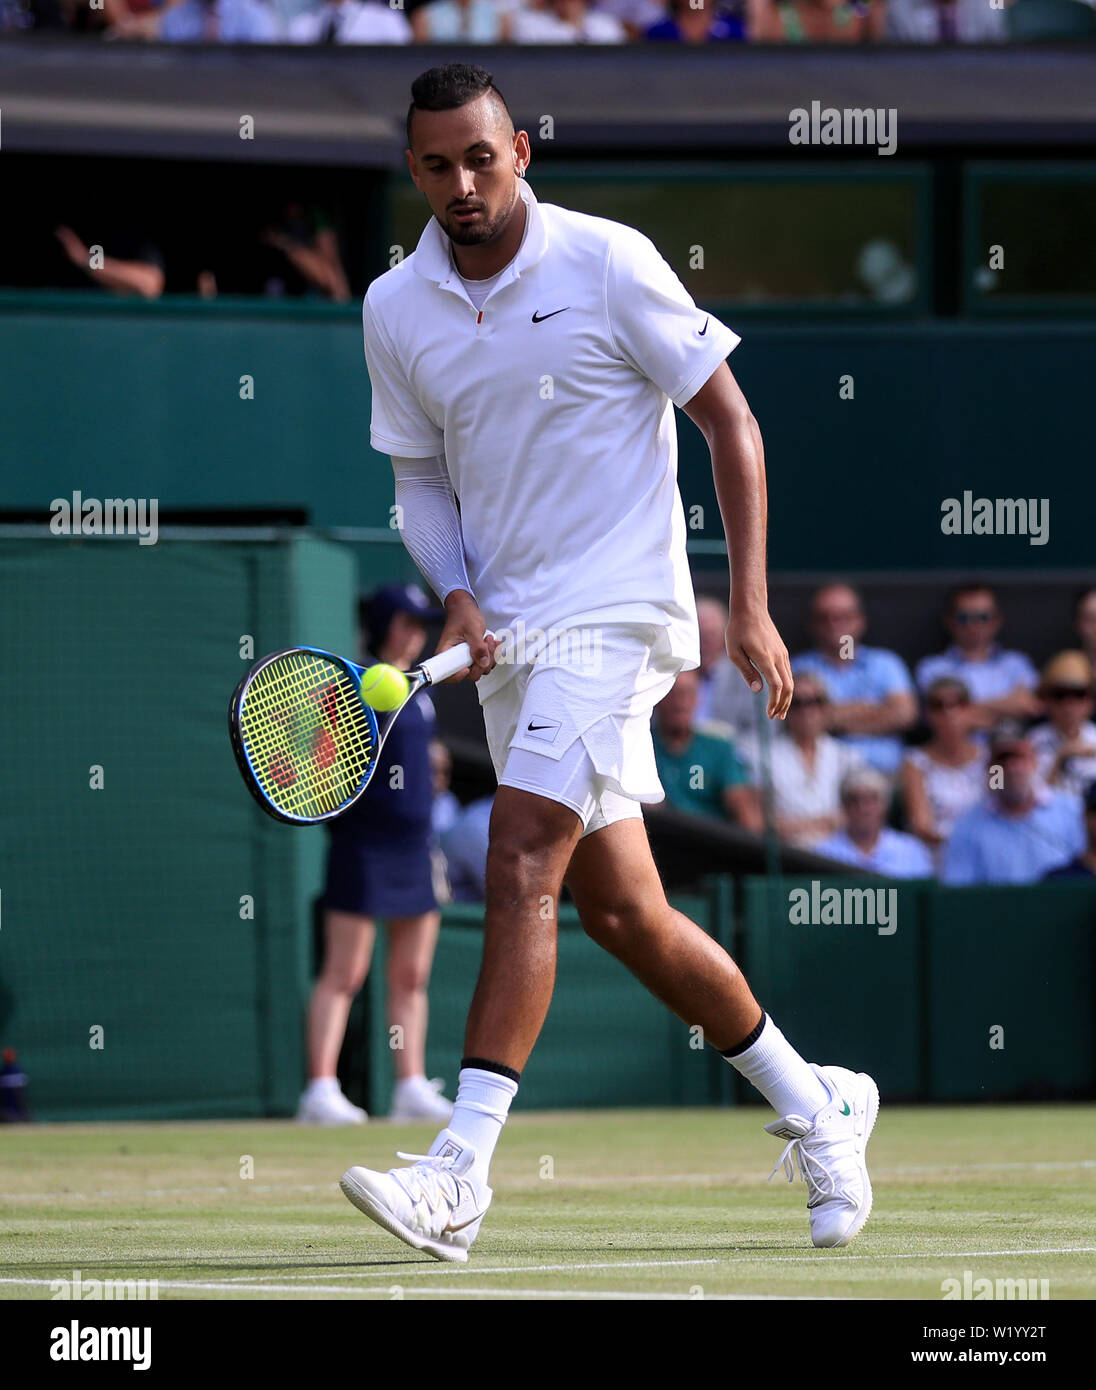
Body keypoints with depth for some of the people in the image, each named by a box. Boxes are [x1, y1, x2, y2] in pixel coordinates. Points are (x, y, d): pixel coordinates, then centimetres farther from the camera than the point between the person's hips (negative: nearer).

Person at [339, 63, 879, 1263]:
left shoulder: (607, 264, -8)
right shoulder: (396, 310, 6)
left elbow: (731, 425, -3)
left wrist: (750, 606, -8)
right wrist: (458, 602, -4)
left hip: (615, 612, -6)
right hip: (512, 638, 6)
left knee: (521, 865, -19)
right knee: (621, 911, 9)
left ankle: (460, 1174, -23)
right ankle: (814, 1106, 26)